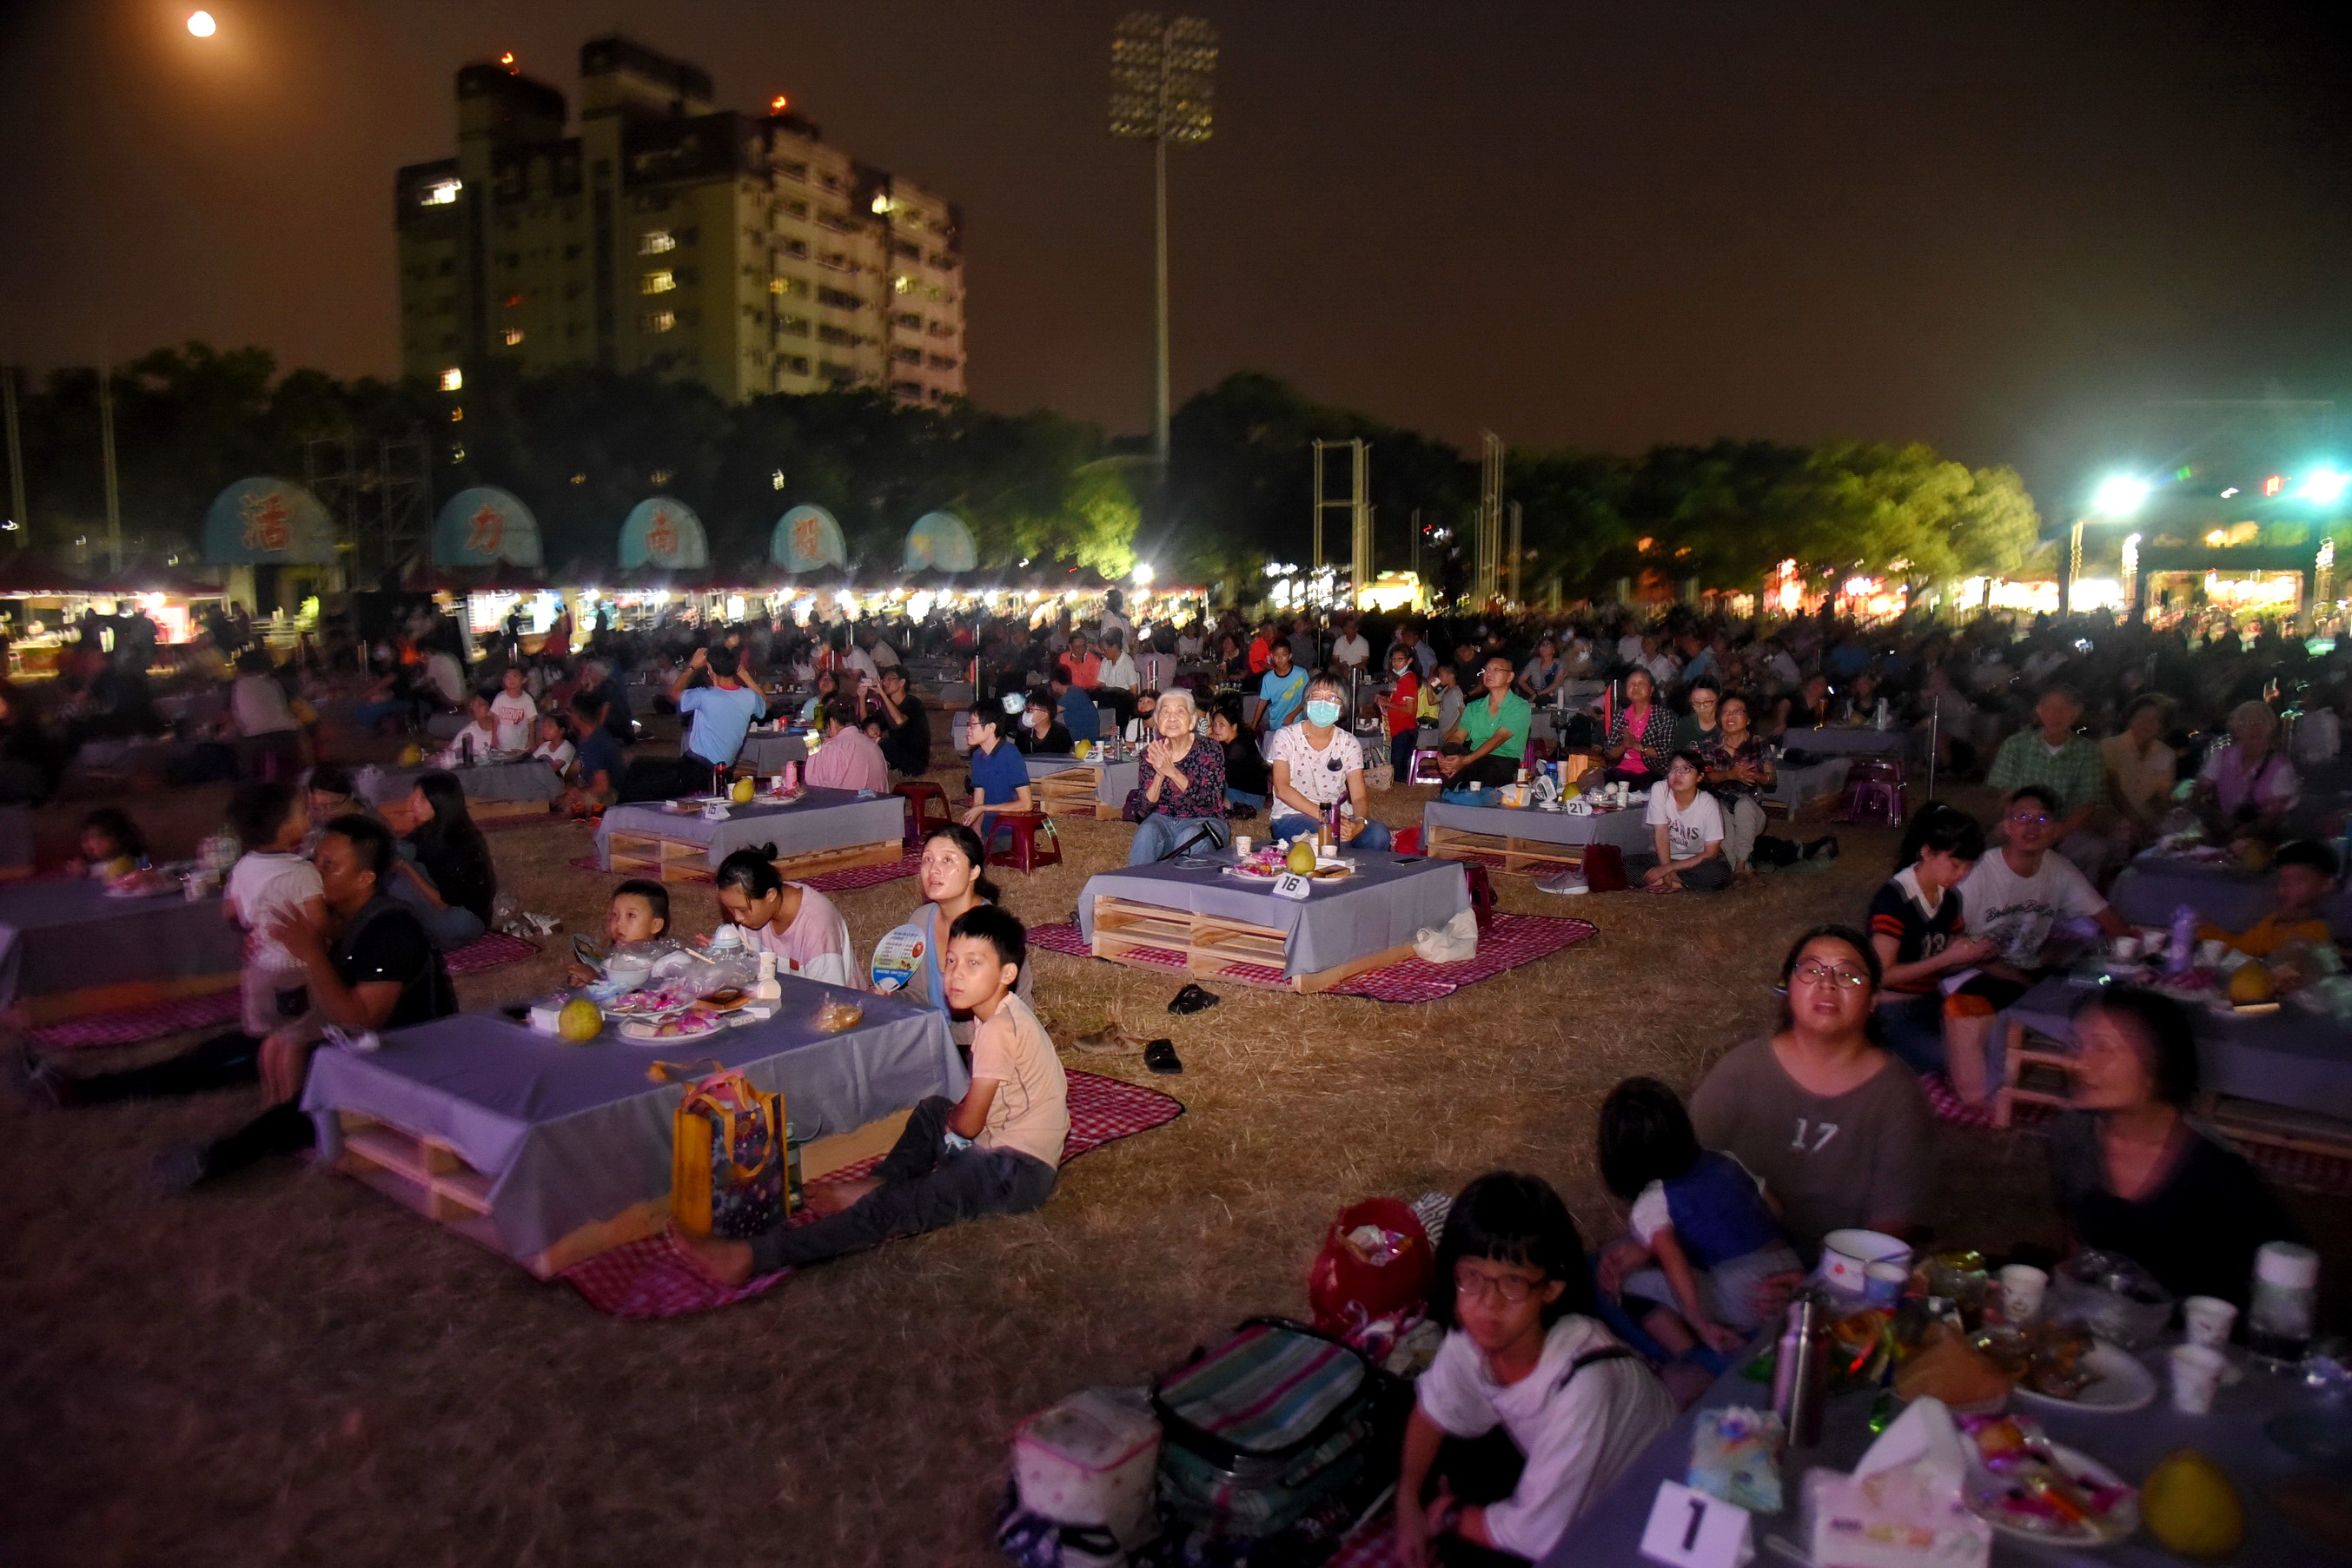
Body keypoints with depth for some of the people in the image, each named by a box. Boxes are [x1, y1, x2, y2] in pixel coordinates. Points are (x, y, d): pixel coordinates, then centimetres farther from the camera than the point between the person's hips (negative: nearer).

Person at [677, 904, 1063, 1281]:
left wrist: (951, 1115, 4)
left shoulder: (999, 1029, -19)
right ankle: (880, 1184, 3)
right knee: (932, 1109, 28)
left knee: (894, 1208, -21)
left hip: (1017, 1171, -11)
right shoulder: (1002, 1015, 11)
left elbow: (967, 1123, -17)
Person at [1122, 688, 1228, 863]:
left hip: (1203, 822, -2)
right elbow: (1143, 810, -5)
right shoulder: (1152, 753, -1)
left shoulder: (1210, 752, -8)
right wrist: (1159, 776, -23)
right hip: (1163, 821, 2)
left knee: (1188, 838, -34)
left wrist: (1172, 772, -29)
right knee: (1147, 833, -30)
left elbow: (1208, 801, -19)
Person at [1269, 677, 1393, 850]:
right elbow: (1281, 789, -13)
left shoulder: (1349, 744, 5)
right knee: (1335, 836, -35)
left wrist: (1360, 823, -28)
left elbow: (1358, 797, -4)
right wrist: (1322, 815, -26)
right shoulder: (1285, 737, -2)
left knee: (1379, 834, -26)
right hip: (1292, 817, -4)